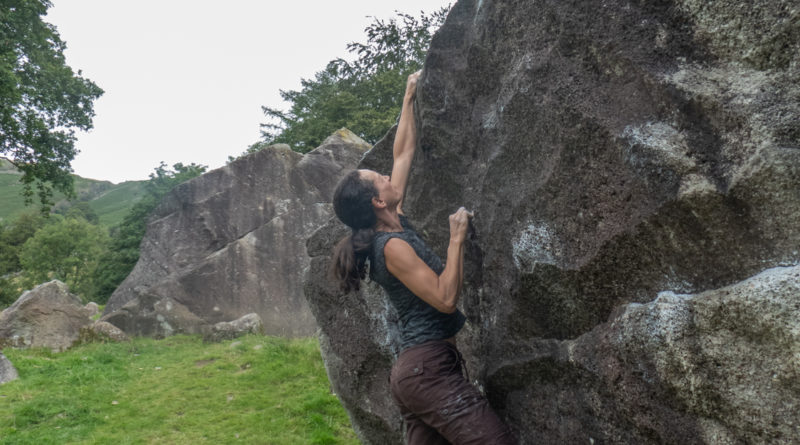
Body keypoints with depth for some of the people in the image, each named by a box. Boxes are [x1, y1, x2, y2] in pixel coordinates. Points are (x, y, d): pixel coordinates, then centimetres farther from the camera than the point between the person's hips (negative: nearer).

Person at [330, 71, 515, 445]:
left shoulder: (393, 227, 11)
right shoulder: (392, 246, -14)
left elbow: (403, 155, 19)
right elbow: (446, 299, -19)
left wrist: (409, 99, 25)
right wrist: (457, 237, -15)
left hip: (413, 370, 10)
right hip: (429, 368, -10)